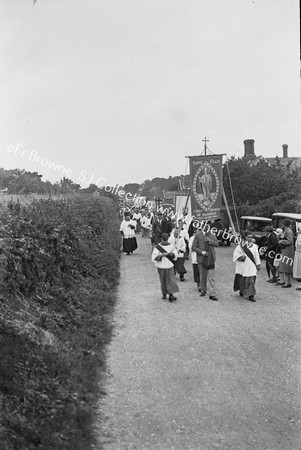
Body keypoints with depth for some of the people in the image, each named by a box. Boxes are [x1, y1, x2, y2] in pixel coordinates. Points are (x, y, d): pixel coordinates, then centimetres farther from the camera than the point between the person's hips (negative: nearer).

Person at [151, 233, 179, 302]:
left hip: (169, 265, 2)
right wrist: (162, 255, -26)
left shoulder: (171, 245, 1)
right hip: (161, 266, -2)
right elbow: (154, 258, -12)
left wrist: (172, 254, -15)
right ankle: (164, 294, 23)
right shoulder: (158, 247, -8)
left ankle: (171, 295, -9)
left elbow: (175, 254, 8)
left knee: (171, 280, -7)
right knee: (163, 281, 7)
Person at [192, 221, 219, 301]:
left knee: (211, 277, -2)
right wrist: (202, 252, -15)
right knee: (202, 276, 12)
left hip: (211, 259, 1)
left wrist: (210, 241, -14)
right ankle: (203, 290, 31)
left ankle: (212, 294, -1)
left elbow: (217, 244, 2)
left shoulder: (212, 235, 7)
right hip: (202, 259, -1)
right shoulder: (198, 235, -2)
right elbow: (193, 247, -4)